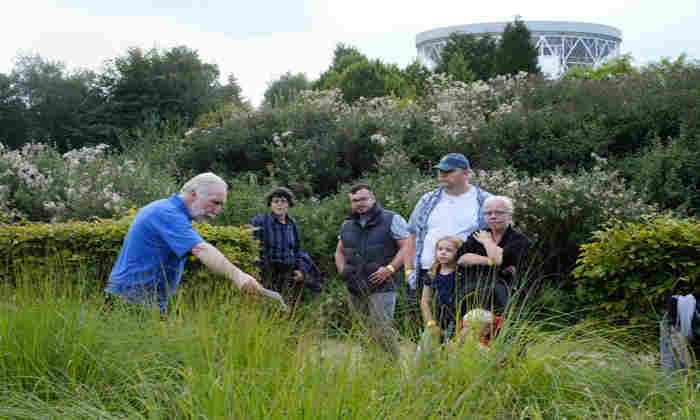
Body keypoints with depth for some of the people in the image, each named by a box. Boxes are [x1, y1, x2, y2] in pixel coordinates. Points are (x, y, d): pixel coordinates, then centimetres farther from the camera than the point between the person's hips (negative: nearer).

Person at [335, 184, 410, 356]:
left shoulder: (392, 220, 1)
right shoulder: (347, 225, 17)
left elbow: (407, 247, -4)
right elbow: (339, 252, 26)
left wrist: (389, 269, -15)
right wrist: (342, 270, 7)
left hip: (381, 287, -5)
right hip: (354, 289, 6)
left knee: (382, 331, -13)